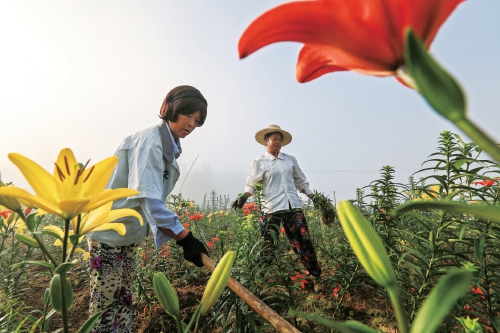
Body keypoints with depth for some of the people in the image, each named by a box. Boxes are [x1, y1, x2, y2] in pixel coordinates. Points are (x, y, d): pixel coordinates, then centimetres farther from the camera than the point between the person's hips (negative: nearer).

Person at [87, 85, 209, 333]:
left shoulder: (170, 147, 5)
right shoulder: (149, 140, -23)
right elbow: (146, 195, -34)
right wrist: (183, 237, -38)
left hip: (130, 231, 9)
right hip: (109, 229, -9)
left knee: (124, 294, 17)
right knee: (106, 298, 2)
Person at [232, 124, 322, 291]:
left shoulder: (290, 159, 12)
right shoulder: (259, 162, 2)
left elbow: (301, 182, 20)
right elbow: (252, 184, -1)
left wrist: (315, 198, 15)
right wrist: (243, 196, -20)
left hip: (293, 207, 4)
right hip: (272, 208, -3)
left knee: (304, 242, 9)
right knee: (266, 246, -4)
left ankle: (315, 277, 25)